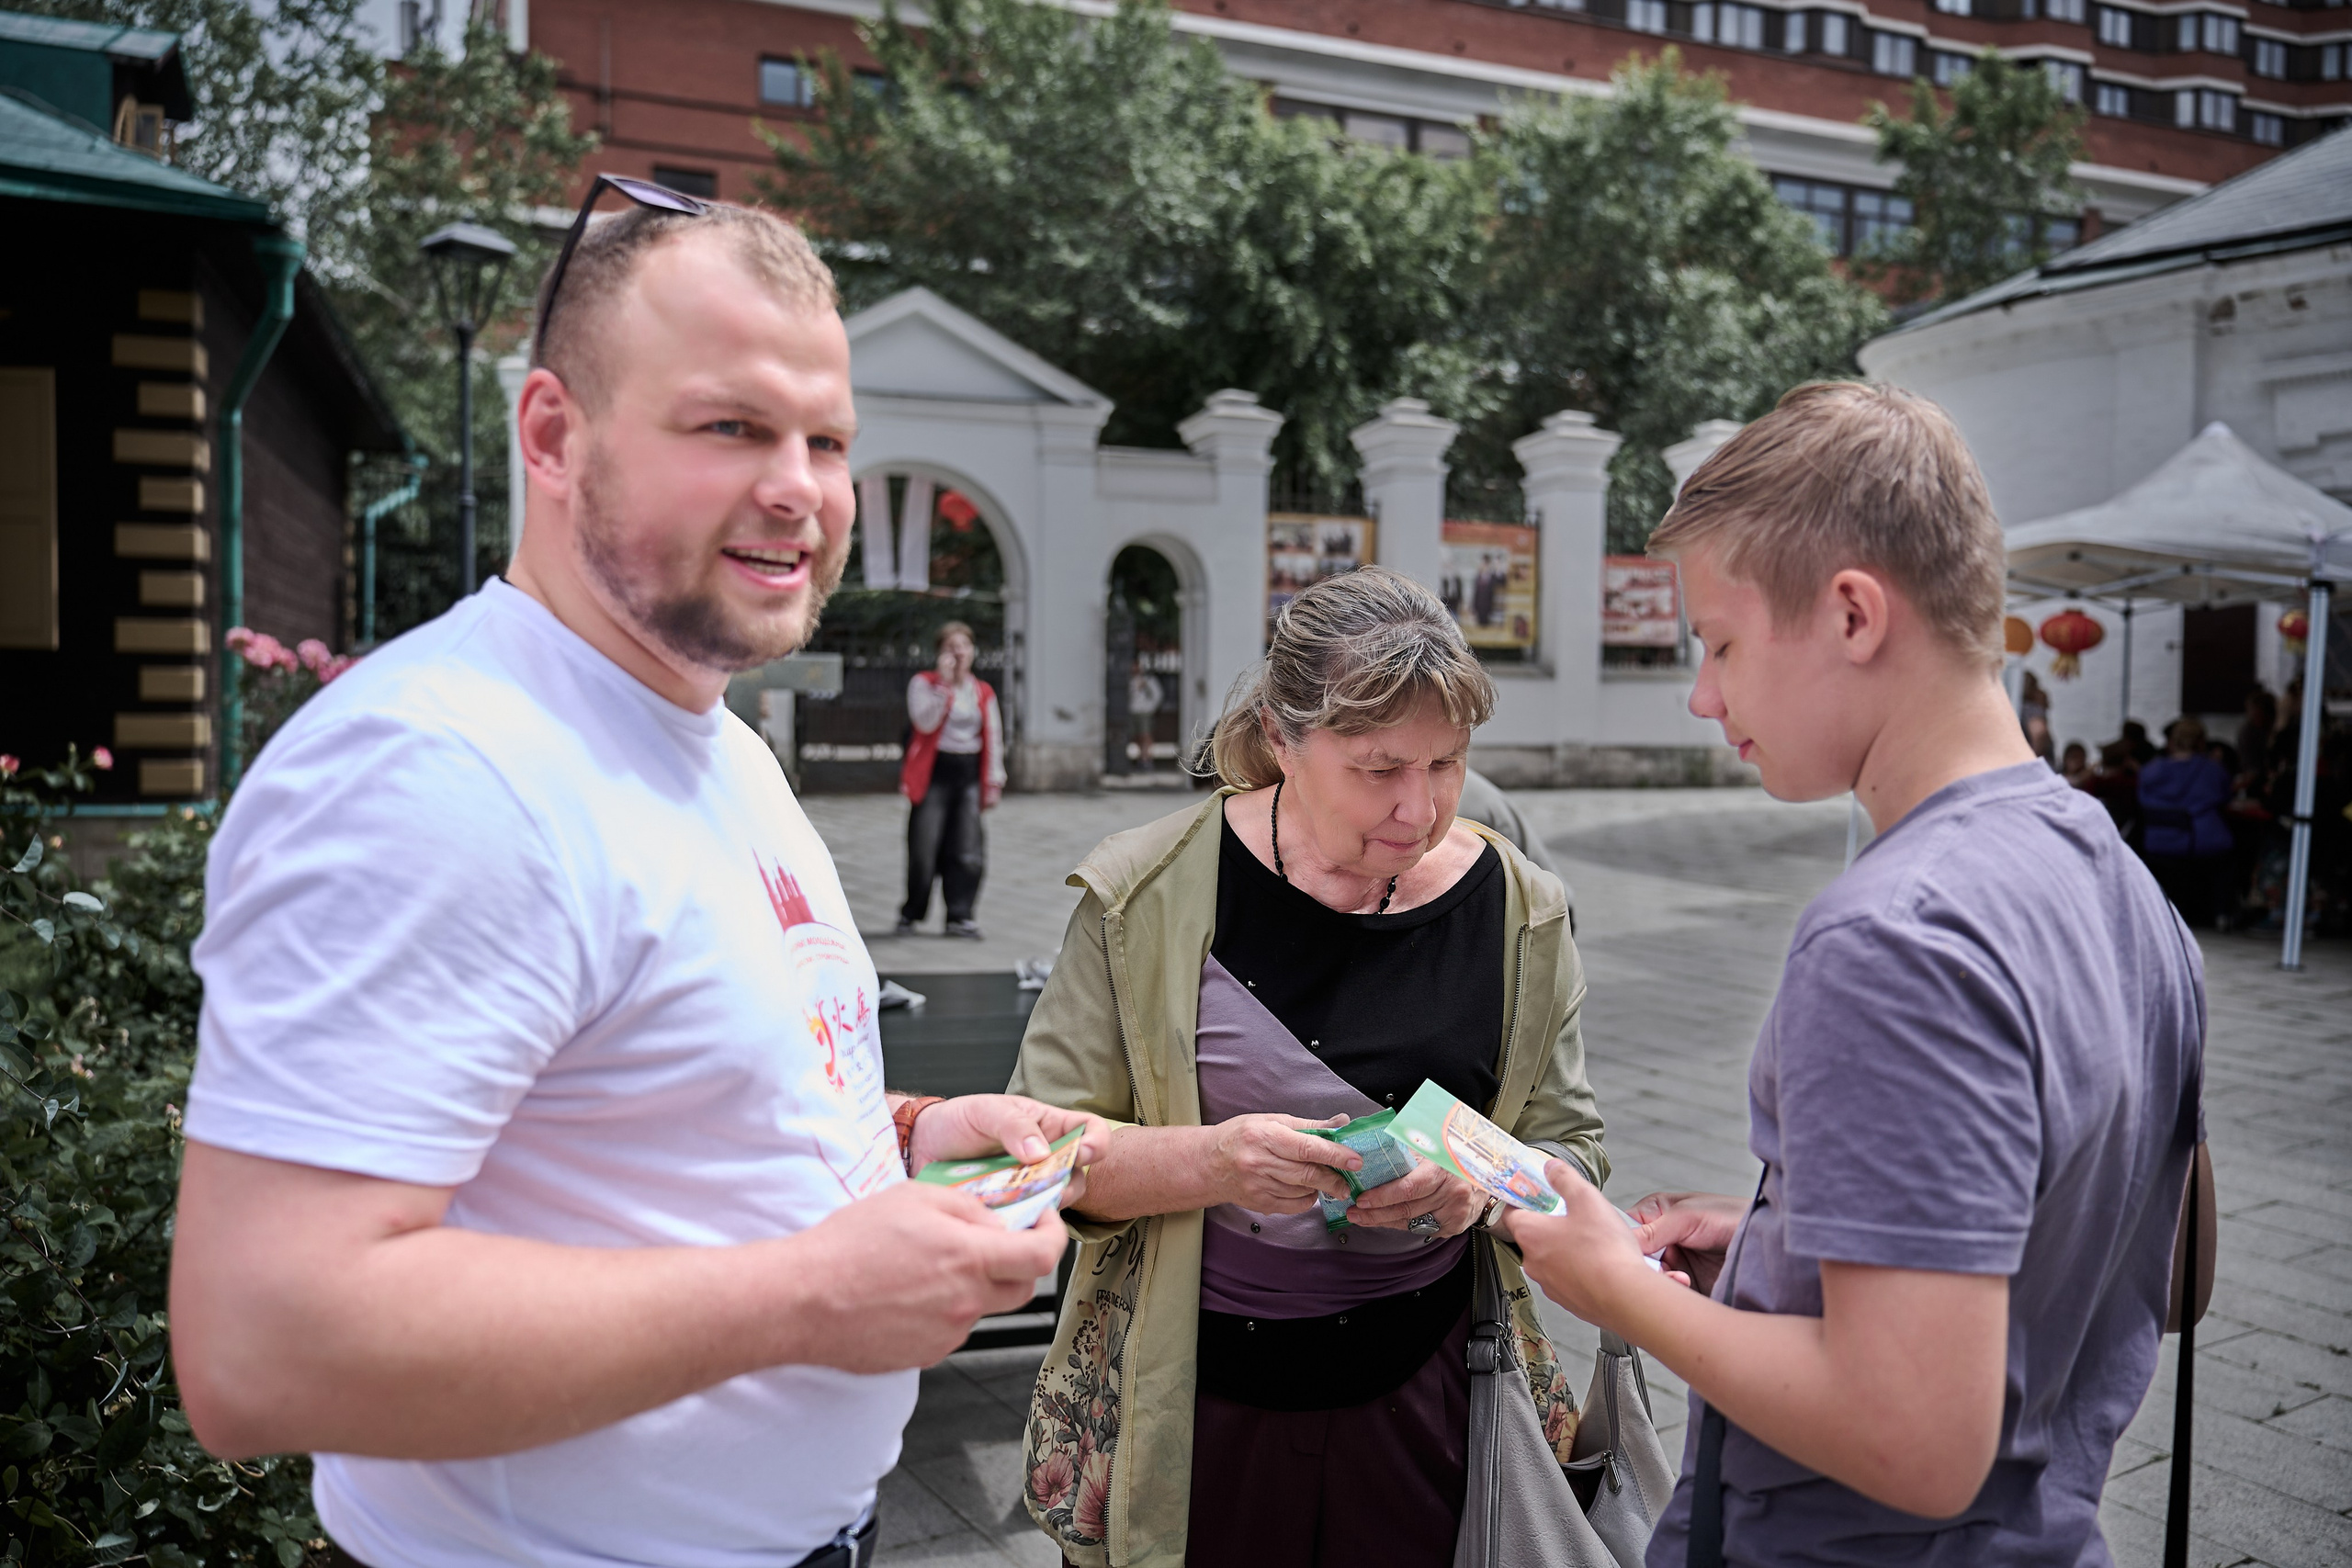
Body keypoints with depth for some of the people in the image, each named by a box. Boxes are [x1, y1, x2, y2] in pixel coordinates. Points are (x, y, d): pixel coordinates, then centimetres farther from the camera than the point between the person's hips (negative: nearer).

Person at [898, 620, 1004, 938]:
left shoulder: (984, 692, 12)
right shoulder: (923, 682, 1)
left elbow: (993, 739, 13)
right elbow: (925, 721, -16)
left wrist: (993, 782, 7)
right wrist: (945, 681, -16)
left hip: (969, 774, 3)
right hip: (933, 774, -3)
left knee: (968, 852, -3)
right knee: (924, 850, -2)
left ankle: (959, 916, 5)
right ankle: (911, 914, 14)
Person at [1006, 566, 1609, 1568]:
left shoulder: (1518, 911, -2)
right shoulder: (1149, 895, -10)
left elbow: (1569, 1147, 4)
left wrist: (1483, 1184, -18)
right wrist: (1207, 1162, -27)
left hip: (1421, 1389, 2)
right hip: (1191, 1399, -1)